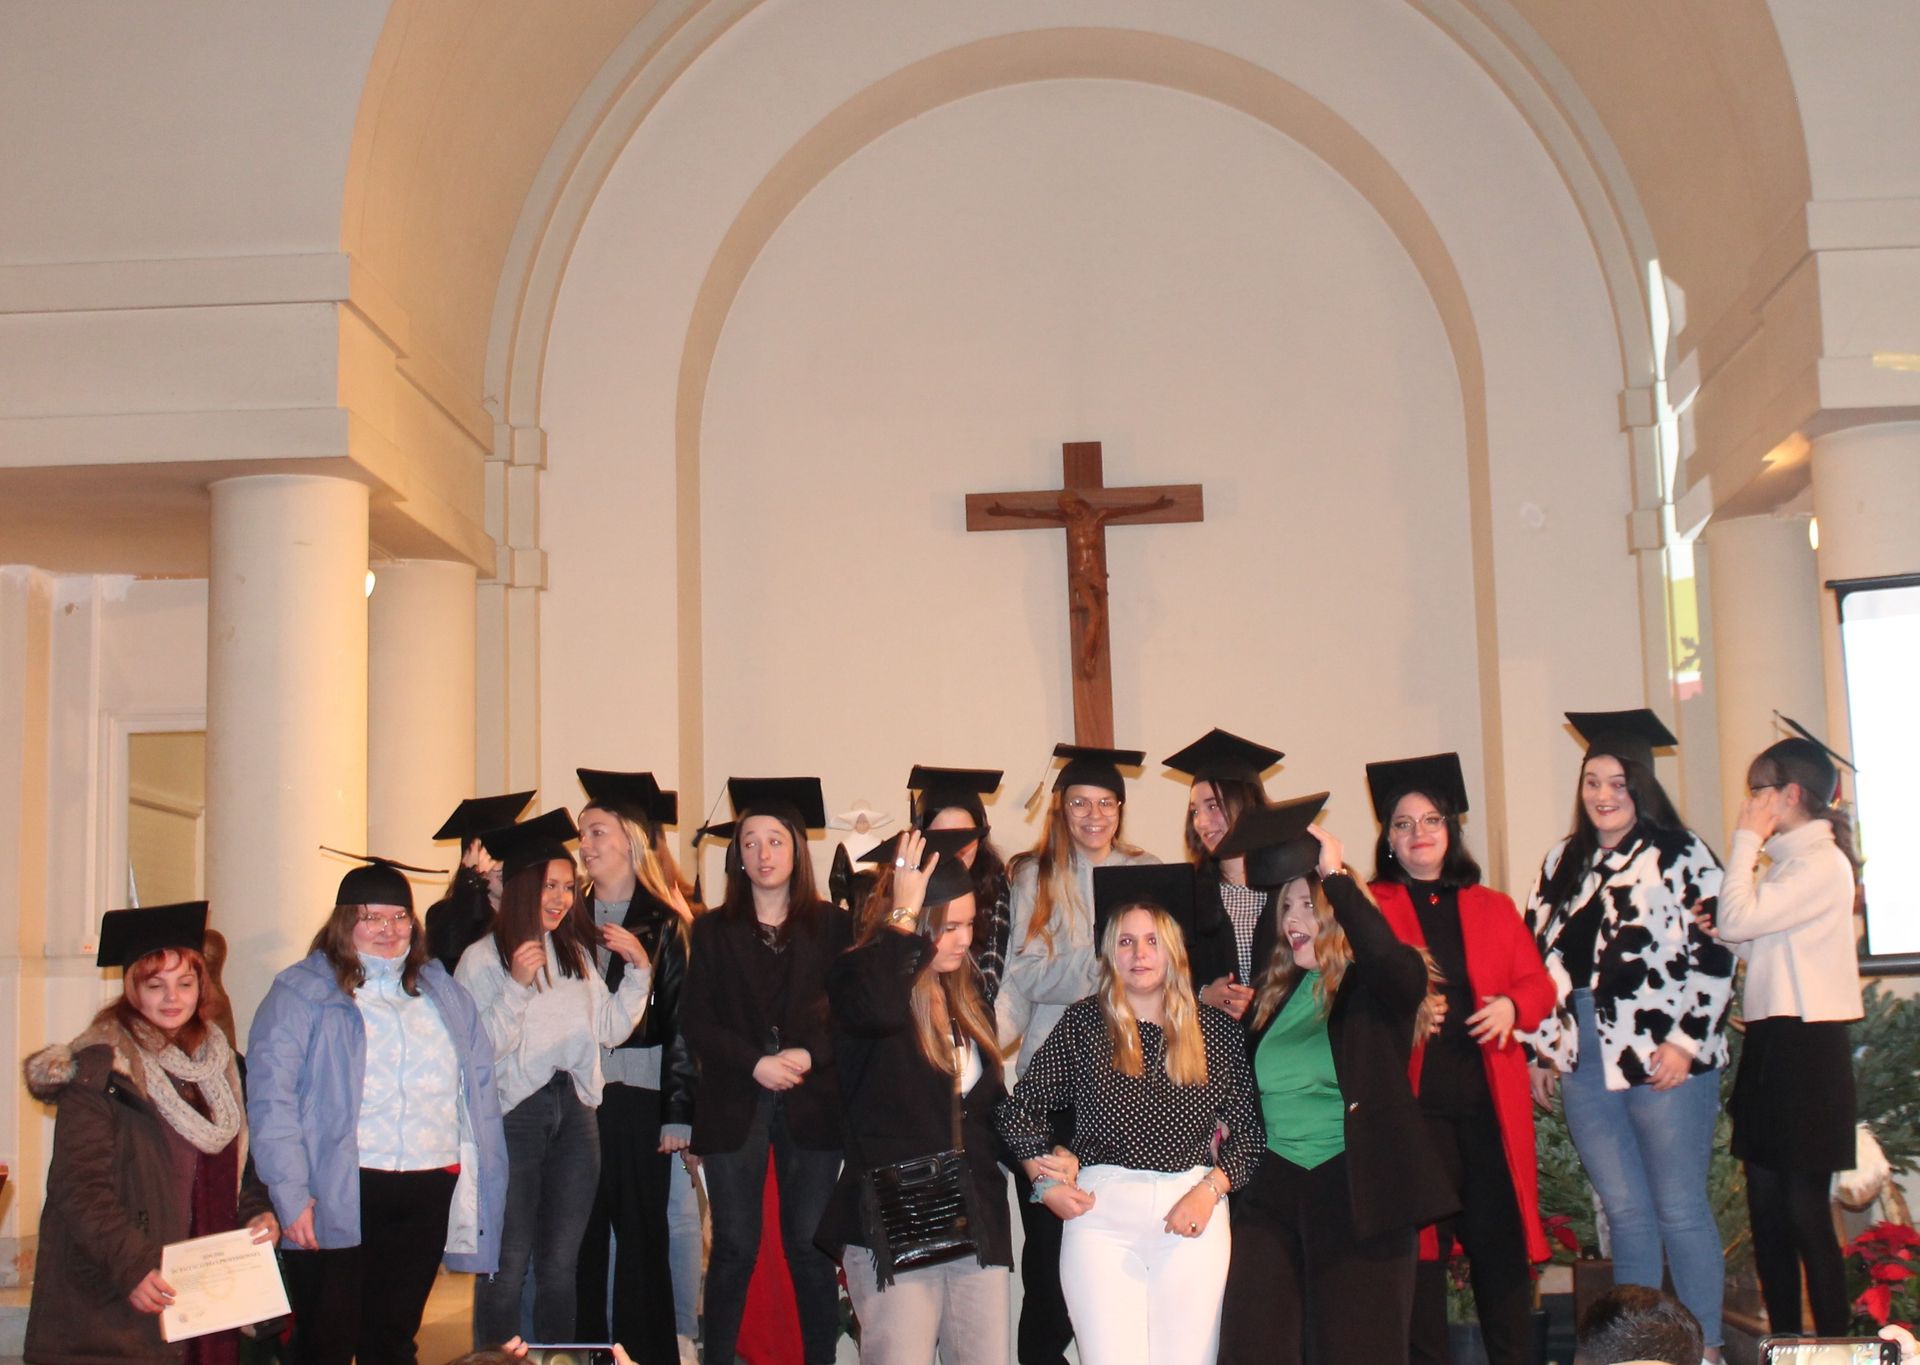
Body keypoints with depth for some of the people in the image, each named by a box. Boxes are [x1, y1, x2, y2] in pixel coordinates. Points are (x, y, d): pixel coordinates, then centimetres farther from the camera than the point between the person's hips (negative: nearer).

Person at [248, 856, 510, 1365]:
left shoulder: (443, 993, 16)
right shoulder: (300, 993, 0)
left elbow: (481, 1088, 14)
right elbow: (271, 1099, -7)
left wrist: (480, 1180, 3)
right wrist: (291, 1195, -16)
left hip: (429, 1194, 4)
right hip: (337, 1197, -4)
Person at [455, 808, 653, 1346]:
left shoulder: (577, 953, 13)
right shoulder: (482, 958, -4)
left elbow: (610, 1029, 12)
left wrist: (639, 969, 5)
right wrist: (517, 985, -20)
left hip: (575, 1114, 5)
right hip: (513, 1115, -5)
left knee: (561, 1265, 11)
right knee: (508, 1266, -1)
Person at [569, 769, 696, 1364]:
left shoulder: (664, 923, -1)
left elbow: (683, 1019, -5)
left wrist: (678, 1113, -9)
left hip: (638, 1100, -3)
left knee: (641, 1238, 2)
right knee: (581, 1238, 6)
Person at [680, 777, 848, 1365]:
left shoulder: (831, 925, 9)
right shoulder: (713, 930, 11)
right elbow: (695, 1018, 3)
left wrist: (809, 1056, -13)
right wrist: (756, 1064, -10)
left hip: (811, 1103, 0)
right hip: (734, 1105, 0)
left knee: (810, 1247, -1)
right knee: (735, 1248, 0)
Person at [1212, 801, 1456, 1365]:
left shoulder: (1381, 988, -2)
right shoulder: (1275, 992, 14)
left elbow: (1391, 958, -27)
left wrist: (1335, 875, -19)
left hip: (1358, 1192, -4)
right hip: (1273, 1190, 5)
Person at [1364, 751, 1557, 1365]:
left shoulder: (1494, 909, 17)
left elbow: (1537, 981, 11)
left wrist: (1512, 1006, -9)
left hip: (1489, 1095, 3)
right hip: (1412, 1095, -3)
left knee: (1500, 1240, 5)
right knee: (1421, 1243, -1)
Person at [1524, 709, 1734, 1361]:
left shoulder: (1681, 855, -2)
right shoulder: (1562, 862, 14)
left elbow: (1713, 955, -8)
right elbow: (1538, 959, 16)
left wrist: (1685, 1041, -13)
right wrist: (1539, 1048, 13)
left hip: (1664, 1061, -5)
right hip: (1583, 1064, 5)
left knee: (1679, 1210, 1)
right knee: (1625, 1214, 10)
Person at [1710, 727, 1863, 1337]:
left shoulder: (1822, 864, -13)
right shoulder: (1791, 862, 16)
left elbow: (1736, 920, -21)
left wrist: (1746, 841, -12)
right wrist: (1721, 933, -1)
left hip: (1804, 1049, -9)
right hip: (1771, 1042, 9)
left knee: (1805, 1210, -4)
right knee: (1766, 1207, 11)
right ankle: (1785, 1348, 19)